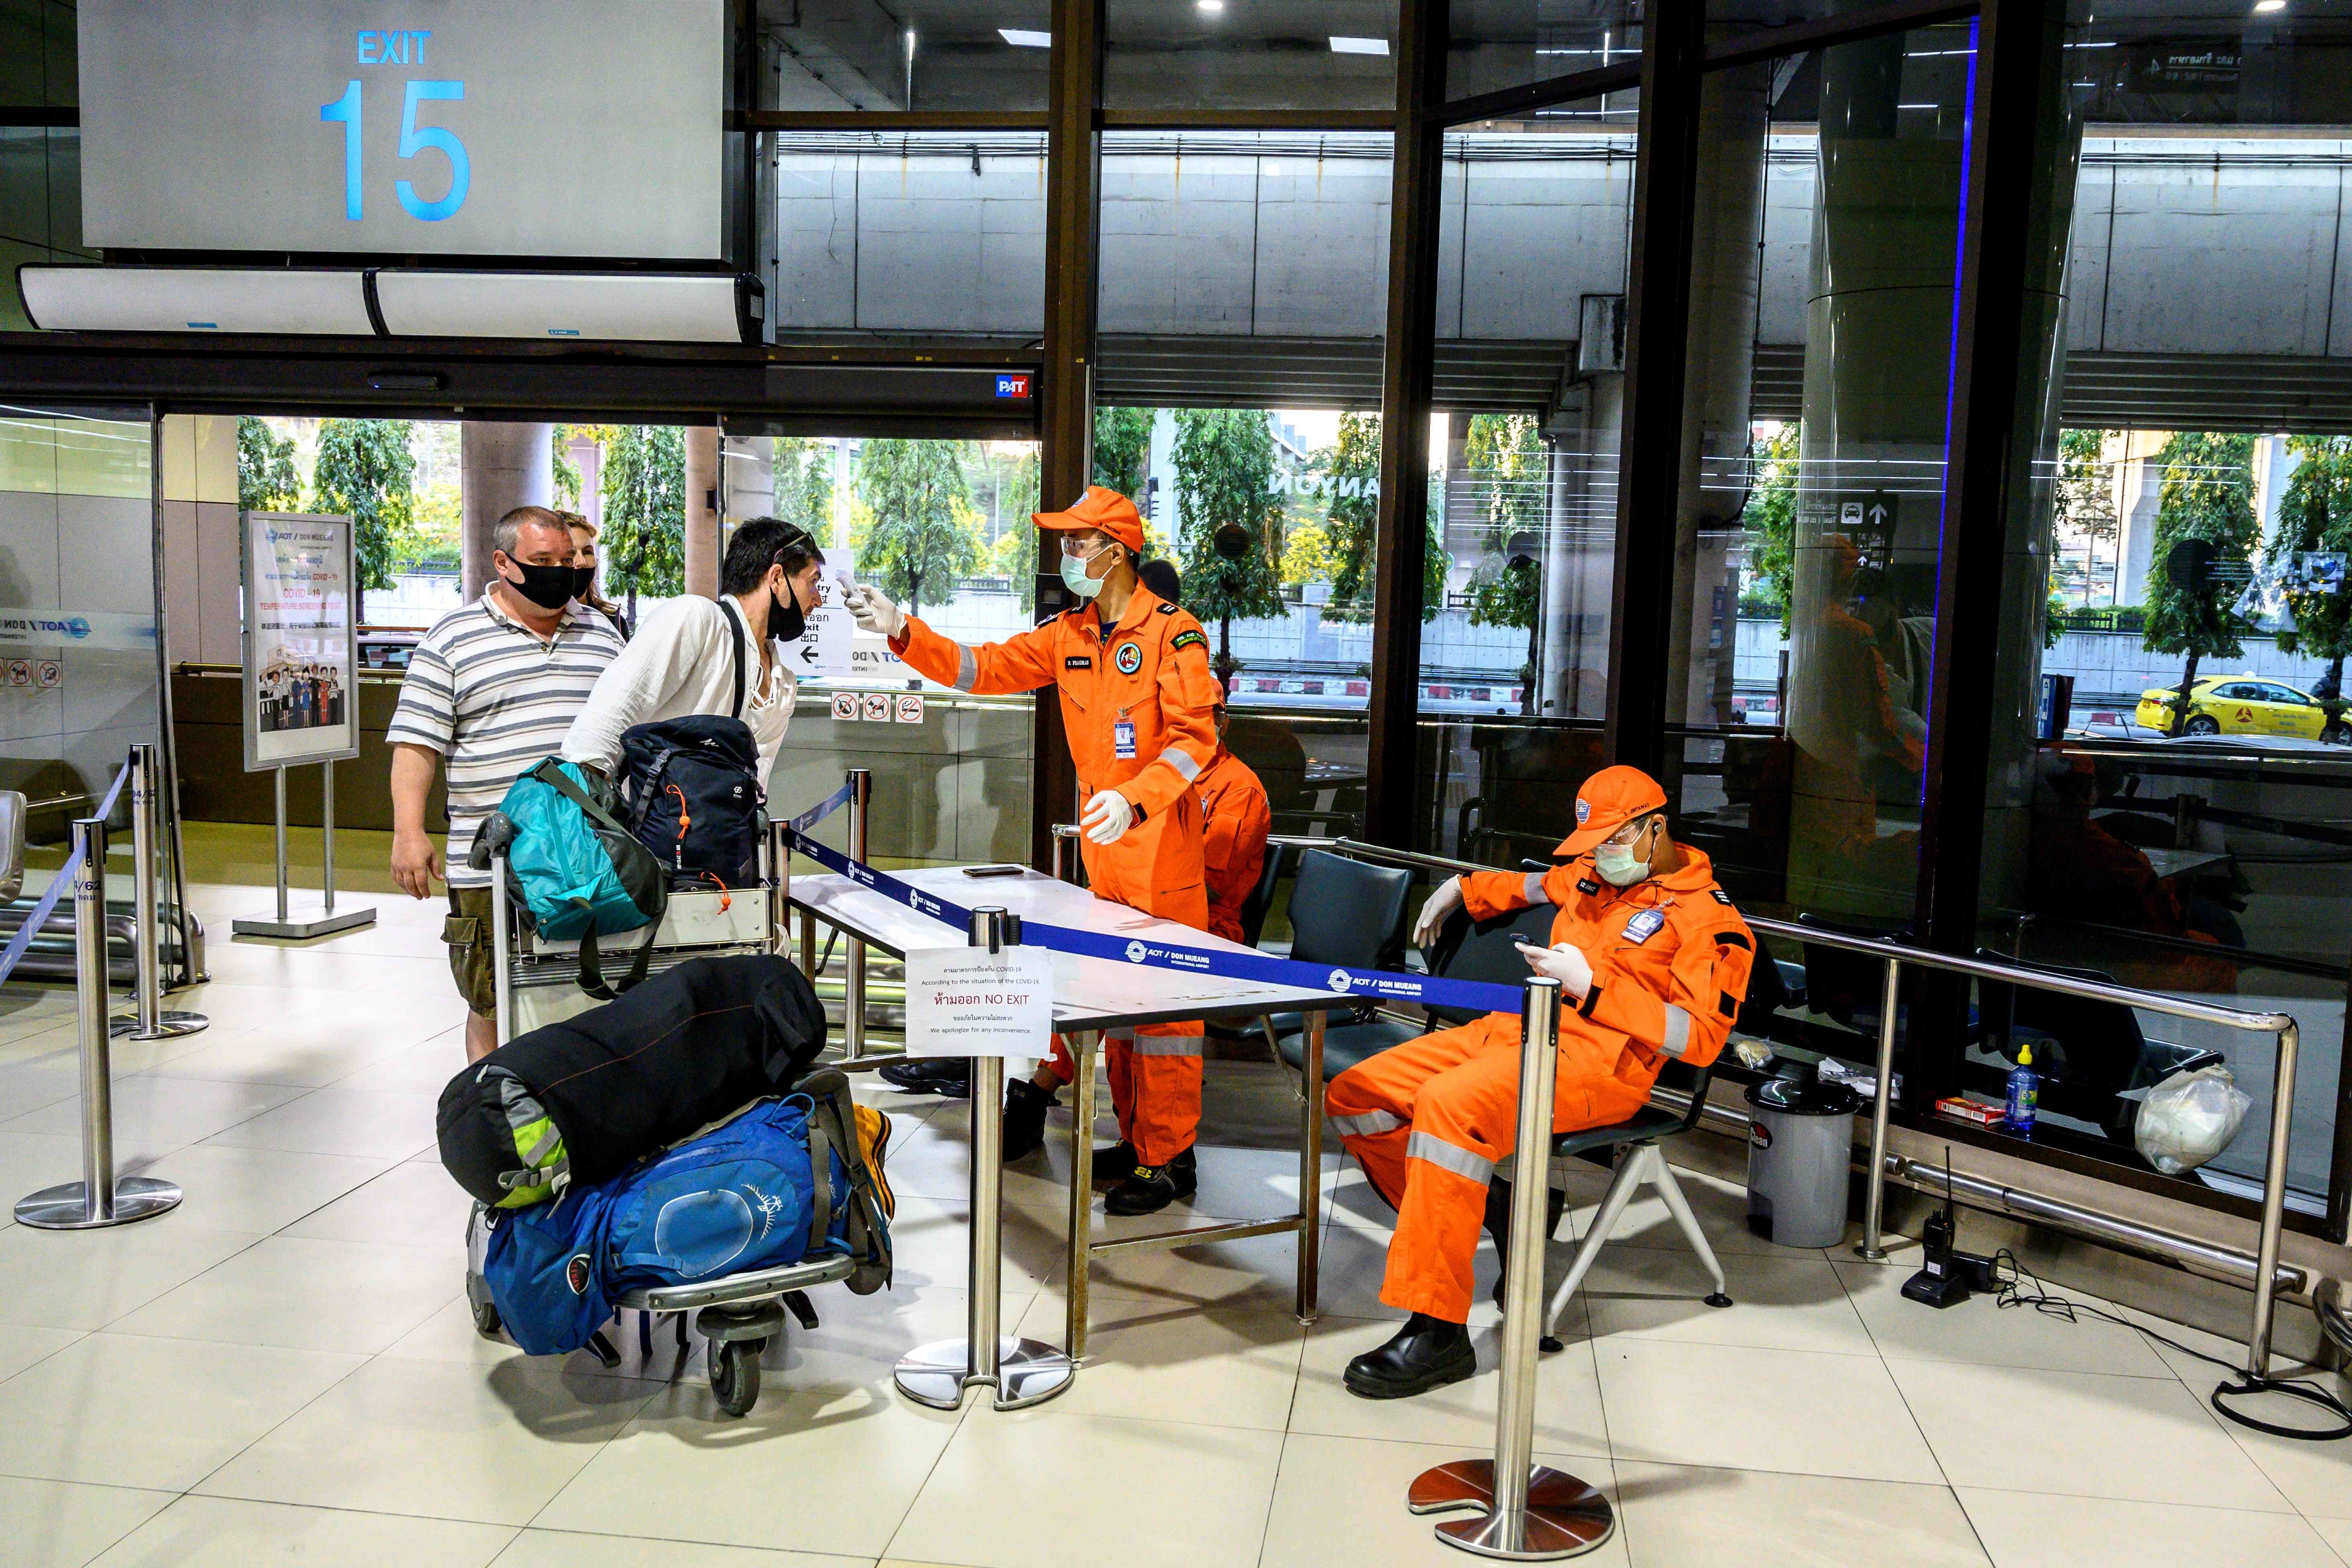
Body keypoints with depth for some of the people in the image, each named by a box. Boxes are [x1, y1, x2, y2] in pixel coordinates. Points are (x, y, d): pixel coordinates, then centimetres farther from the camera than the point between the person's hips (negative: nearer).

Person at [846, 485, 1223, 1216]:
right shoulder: (1070, 635, 12)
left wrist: (1134, 798, -31)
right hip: (1101, 846, 8)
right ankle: (1136, 1140, 24)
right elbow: (986, 668, 8)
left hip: (1159, 845, -8)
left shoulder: (1172, 632, -11)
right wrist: (905, 633, -3)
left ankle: (1169, 1160, 4)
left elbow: (1194, 737, -17)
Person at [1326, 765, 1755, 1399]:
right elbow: (1538, 884, 47)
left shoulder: (1707, 915, -2)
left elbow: (1701, 1037, -12)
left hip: (1599, 1061, -9)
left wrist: (1590, 985, -15)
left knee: (1449, 1102, -37)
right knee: (1354, 1098, -3)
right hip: (1515, 1026, 9)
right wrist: (1464, 888, 38)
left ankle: (1437, 1334, -35)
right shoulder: (1594, 875, 21)